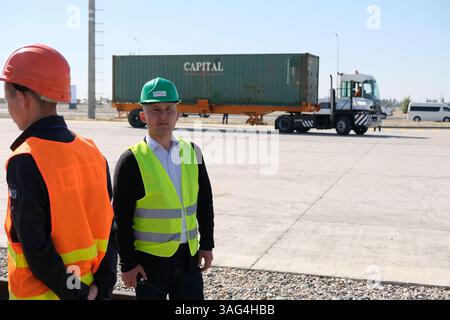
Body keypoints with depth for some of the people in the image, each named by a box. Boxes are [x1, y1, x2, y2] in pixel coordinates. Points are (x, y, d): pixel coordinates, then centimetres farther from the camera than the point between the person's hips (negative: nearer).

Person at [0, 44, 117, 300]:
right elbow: (108, 225, -1)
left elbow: (35, 246, -21)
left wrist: (75, 293, -12)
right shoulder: (93, 152, -1)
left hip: (41, 291, -5)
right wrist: (103, 286, -1)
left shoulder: (24, 161, -20)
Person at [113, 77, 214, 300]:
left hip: (189, 255, 4)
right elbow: (121, 218, -9)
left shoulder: (191, 152, 4)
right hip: (150, 258, -4)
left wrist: (207, 244, 8)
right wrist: (128, 263, -10)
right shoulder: (132, 161, -9)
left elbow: (205, 203, 10)